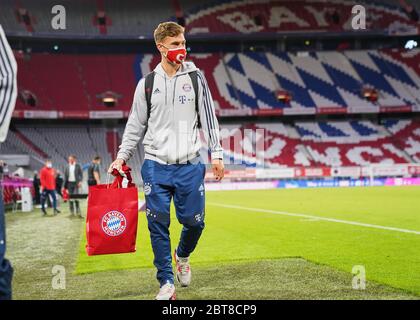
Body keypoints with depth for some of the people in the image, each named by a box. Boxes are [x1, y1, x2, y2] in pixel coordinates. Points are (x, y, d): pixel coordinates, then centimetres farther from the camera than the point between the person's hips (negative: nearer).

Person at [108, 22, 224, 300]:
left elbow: (209, 118, 7)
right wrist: (122, 157, 5)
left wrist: (217, 154, 2)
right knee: (158, 224, -3)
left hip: (190, 165, 0)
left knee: (194, 221, 0)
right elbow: (136, 125, 12)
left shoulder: (196, 78, 5)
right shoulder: (147, 84, 7)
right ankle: (167, 282, 10)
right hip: (156, 165, 0)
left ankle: (182, 256, 32)